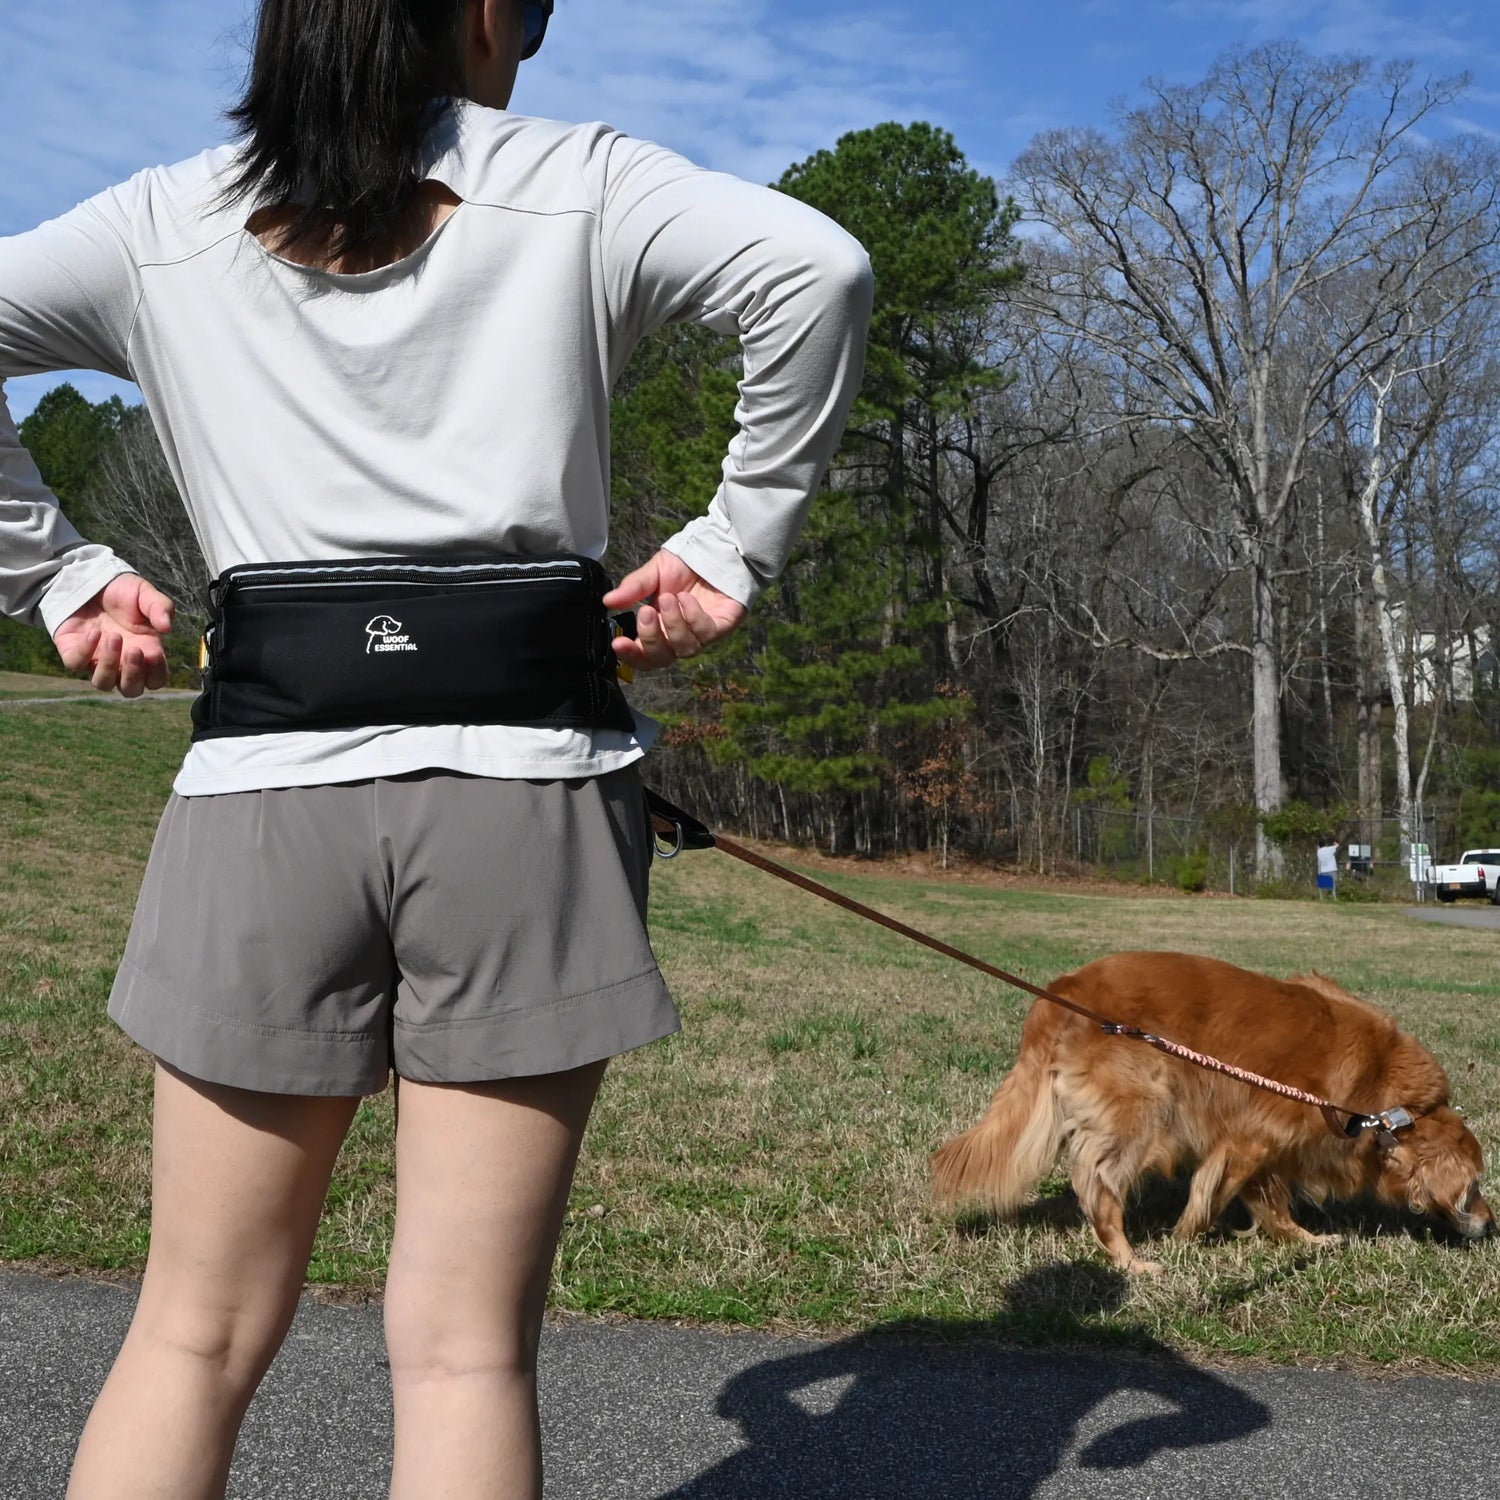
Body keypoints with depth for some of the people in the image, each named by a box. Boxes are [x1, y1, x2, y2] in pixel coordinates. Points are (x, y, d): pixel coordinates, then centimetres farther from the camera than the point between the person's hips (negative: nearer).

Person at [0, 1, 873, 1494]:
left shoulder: (167, 224, 13)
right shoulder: (573, 188, 6)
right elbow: (812, 267, -8)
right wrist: (735, 548, -2)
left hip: (266, 792, 2)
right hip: (523, 790, -2)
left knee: (196, 1332, 12)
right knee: (466, 1343, 3)